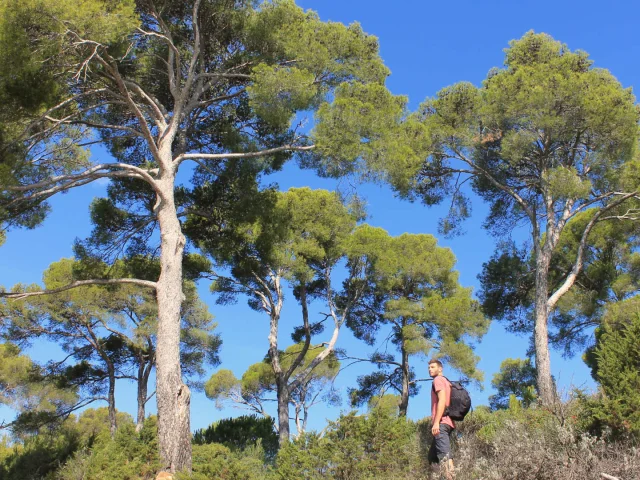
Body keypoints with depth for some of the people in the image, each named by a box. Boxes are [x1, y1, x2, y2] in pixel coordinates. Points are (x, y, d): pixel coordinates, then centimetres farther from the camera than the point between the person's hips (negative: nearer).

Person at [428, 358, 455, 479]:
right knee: (433, 456, 12)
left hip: (441, 422, -10)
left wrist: (436, 422, -21)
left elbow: (442, 401, -15)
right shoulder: (446, 382, 27)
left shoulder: (438, 379, -1)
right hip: (448, 422, 10)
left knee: (445, 455, -19)